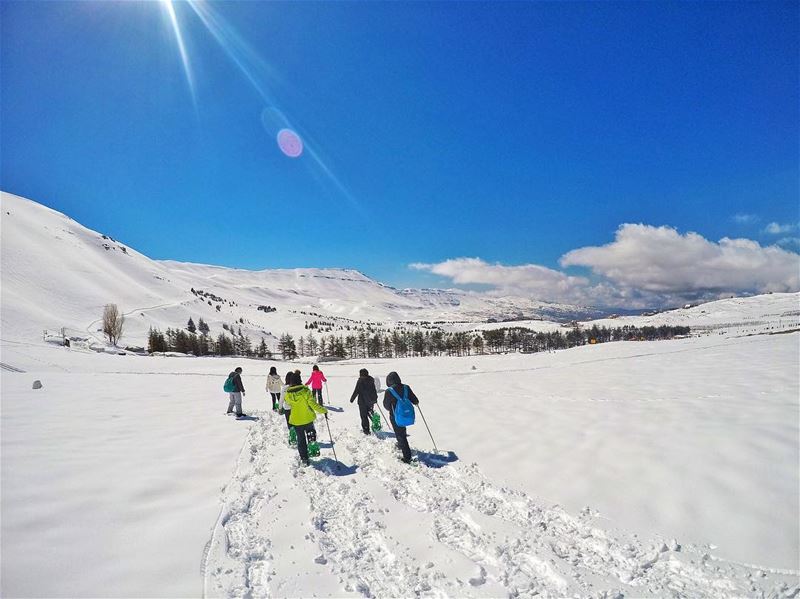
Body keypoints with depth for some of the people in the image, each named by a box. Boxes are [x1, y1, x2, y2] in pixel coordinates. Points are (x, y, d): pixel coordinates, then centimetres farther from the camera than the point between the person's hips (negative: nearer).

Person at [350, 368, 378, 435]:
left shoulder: (360, 381, -14)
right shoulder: (371, 380, 4)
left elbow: (356, 391, -13)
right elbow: (374, 390, 12)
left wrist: (352, 399, -2)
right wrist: (375, 398, 24)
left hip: (363, 401, -5)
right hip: (371, 400, 5)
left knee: (364, 416, 3)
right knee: (369, 413, 21)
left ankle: (366, 430, 4)